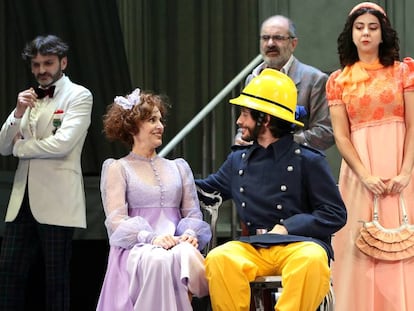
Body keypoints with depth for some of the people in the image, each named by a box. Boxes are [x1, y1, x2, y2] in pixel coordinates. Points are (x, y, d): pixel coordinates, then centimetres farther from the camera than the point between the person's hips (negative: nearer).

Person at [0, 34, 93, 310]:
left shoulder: (78, 96, -1)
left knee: (57, 276, 0)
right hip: (23, 198, 6)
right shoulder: (30, 99, 18)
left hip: (57, 201, -6)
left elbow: (62, 144, -15)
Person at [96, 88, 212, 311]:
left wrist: (190, 234, -7)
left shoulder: (178, 167, 25)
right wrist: (151, 238, -18)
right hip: (135, 249, -3)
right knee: (158, 261, -40)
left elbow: (193, 213, 18)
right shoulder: (117, 169, 12)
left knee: (189, 255, -36)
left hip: (177, 244, 3)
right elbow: (116, 221, -1)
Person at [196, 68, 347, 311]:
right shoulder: (237, 161, 18)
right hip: (253, 246, 3)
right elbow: (207, 188, 33)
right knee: (219, 259, -31)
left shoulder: (308, 161, 3)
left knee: (312, 259, -39)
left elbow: (335, 214, 0)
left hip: (300, 243, -3)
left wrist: (287, 228, -9)